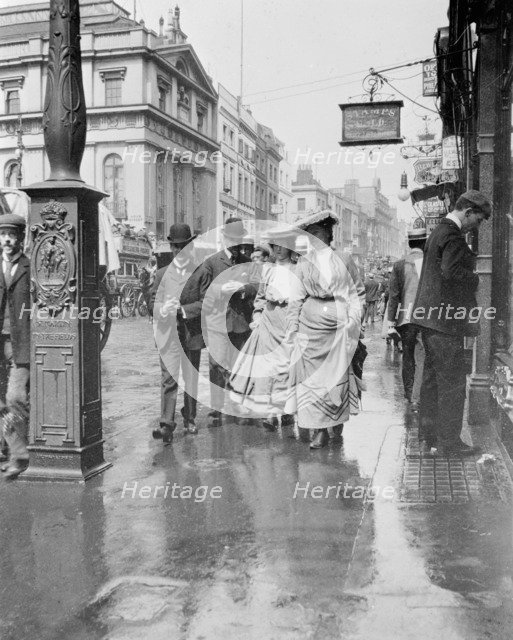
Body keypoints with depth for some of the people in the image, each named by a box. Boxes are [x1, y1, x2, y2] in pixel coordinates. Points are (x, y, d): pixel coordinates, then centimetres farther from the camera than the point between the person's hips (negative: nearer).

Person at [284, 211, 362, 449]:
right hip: (311, 325, 0)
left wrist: (353, 319, -2)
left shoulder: (341, 262, 9)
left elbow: (352, 293, 10)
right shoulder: (304, 263, 9)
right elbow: (296, 299, 9)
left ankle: (338, 420, 16)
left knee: (337, 373, -1)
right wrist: (293, 328, 4)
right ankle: (319, 429, 1)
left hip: (338, 325, 0)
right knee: (311, 374, -4)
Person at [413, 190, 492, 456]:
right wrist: (477, 279, -11)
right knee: (452, 382, -3)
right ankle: (448, 442, 5)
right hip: (445, 320, -10)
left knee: (432, 380, 14)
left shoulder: (438, 231, 18)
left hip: (430, 315, 11)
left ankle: (428, 438, 22)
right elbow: (452, 272, -26)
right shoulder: (453, 236, -14)